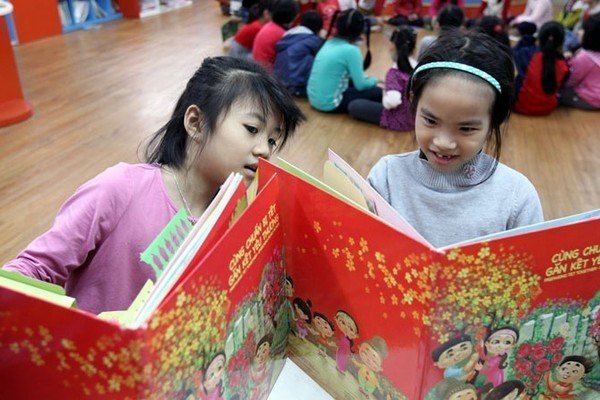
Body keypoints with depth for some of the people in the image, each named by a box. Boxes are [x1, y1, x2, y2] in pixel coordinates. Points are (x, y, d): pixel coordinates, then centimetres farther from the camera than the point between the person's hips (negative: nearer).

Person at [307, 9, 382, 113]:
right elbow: (360, 85, -12)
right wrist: (374, 80, 9)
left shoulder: (330, 42, 8)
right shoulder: (351, 50, -16)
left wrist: (367, 79, 19)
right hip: (329, 103, -8)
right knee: (377, 92, 1)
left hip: (314, 98, 8)